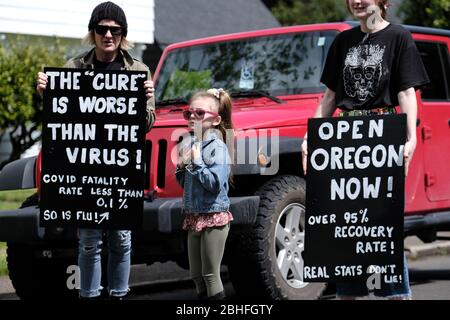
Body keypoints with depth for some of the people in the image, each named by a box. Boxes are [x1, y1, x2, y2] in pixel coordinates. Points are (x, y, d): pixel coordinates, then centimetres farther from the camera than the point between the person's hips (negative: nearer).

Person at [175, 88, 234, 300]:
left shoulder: (217, 148, -13)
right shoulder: (190, 145, 10)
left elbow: (215, 183, -24)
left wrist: (197, 162, -20)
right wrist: (181, 166, 0)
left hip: (214, 218, -8)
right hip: (194, 217, 8)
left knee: (210, 275, -3)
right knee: (196, 275, 13)